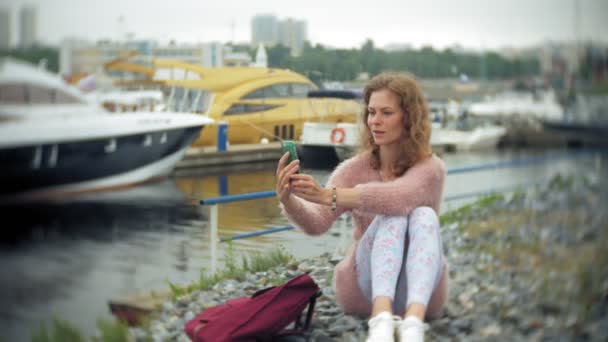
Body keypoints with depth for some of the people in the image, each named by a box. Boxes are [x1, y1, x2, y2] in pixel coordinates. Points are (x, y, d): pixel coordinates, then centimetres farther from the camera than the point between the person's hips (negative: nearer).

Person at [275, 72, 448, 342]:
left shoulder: (430, 169, -9)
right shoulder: (354, 169, -4)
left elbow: (392, 197, -33)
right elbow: (316, 223, -20)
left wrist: (328, 195, -46)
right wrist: (288, 200, -42)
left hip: (419, 292, -1)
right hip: (364, 288, 1)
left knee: (424, 216, -30)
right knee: (393, 217, -28)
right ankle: (381, 320, -48)